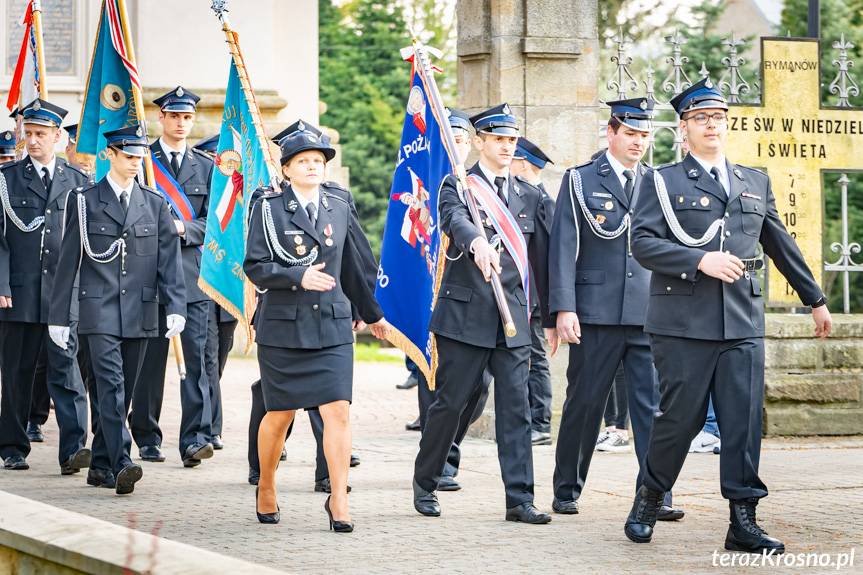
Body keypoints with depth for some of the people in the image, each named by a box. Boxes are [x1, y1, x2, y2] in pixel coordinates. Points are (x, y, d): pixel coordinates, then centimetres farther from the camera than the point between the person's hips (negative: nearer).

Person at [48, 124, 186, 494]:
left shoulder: (155, 204, 11)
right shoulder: (84, 201, 3)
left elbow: (169, 259, 5)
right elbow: (68, 260, 4)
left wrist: (176, 307, -8)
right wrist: (58, 316, 1)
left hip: (140, 313, 3)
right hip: (100, 311, -3)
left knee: (123, 392, 8)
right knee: (111, 386, -16)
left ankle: (100, 466, 18)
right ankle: (121, 464, -24)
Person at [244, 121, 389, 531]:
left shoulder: (338, 209, 11)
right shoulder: (269, 208, -1)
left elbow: (352, 267, 21)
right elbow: (255, 267, -8)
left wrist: (372, 314, 27)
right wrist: (298, 277, -21)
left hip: (332, 326, 2)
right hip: (282, 326, -2)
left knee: (338, 410, -10)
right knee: (279, 415, 7)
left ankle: (338, 500, -4)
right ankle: (266, 489, 29)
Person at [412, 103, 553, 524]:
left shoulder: (529, 196, 14)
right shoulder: (458, 186, -1)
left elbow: (541, 256, 16)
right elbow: (455, 221, -25)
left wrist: (553, 313, 15)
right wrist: (477, 243, -47)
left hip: (513, 318, 4)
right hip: (465, 315, -4)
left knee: (516, 407, -1)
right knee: (450, 403, 3)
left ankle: (520, 498, -1)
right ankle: (425, 483, 20)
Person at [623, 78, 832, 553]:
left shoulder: (756, 183, 18)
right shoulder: (661, 182, 5)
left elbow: (782, 246, 25)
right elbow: (643, 243, -6)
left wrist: (815, 300, 27)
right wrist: (700, 260, -16)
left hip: (743, 323, 4)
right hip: (682, 323, -3)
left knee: (744, 422, -2)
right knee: (681, 417, -2)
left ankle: (743, 521, 1)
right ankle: (649, 498, 20)